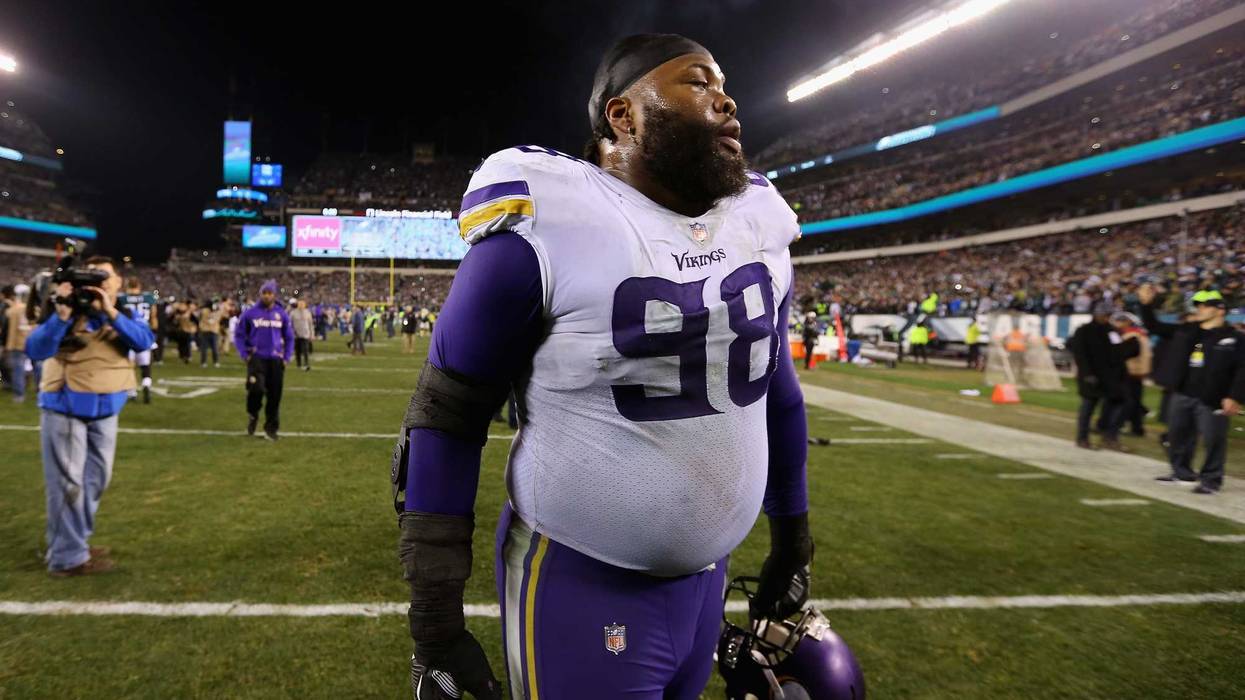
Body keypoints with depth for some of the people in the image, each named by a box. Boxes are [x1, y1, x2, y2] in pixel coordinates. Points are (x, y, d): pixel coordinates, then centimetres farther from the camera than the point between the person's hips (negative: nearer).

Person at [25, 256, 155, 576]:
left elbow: (145, 341, -18)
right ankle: (68, 557, 8)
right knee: (67, 484, -2)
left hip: (105, 410, 5)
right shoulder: (70, 311, -9)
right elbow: (35, 349, -20)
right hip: (64, 408, -5)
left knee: (95, 480, 16)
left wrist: (111, 312, -28)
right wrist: (62, 314, -32)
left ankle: (73, 543, 32)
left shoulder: (125, 312, 2)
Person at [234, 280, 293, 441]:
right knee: (256, 388, -20)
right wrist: (244, 355, -1)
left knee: (274, 395, 3)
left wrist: (286, 358, 5)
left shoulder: (282, 314, 4)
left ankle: (271, 429, 18)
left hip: (276, 359, 2)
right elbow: (240, 335, 9)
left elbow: (289, 338, 14)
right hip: (257, 357, -2)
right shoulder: (250, 313, 0)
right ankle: (252, 415, 12)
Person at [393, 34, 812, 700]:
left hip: (705, 577, 6)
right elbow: (444, 419, -12)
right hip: (580, 582, -6)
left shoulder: (757, 224, 2)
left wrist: (792, 538, 18)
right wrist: (435, 619, -11)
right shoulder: (547, 229, -17)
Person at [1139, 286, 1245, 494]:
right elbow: (1155, 327, 14)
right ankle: (1182, 472, 30)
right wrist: (1146, 305, 1)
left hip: (1211, 400, -6)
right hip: (1181, 395, 6)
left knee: (1213, 440, -1)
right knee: (1178, 435, 15)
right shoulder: (1186, 331, 10)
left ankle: (1211, 480, 12)